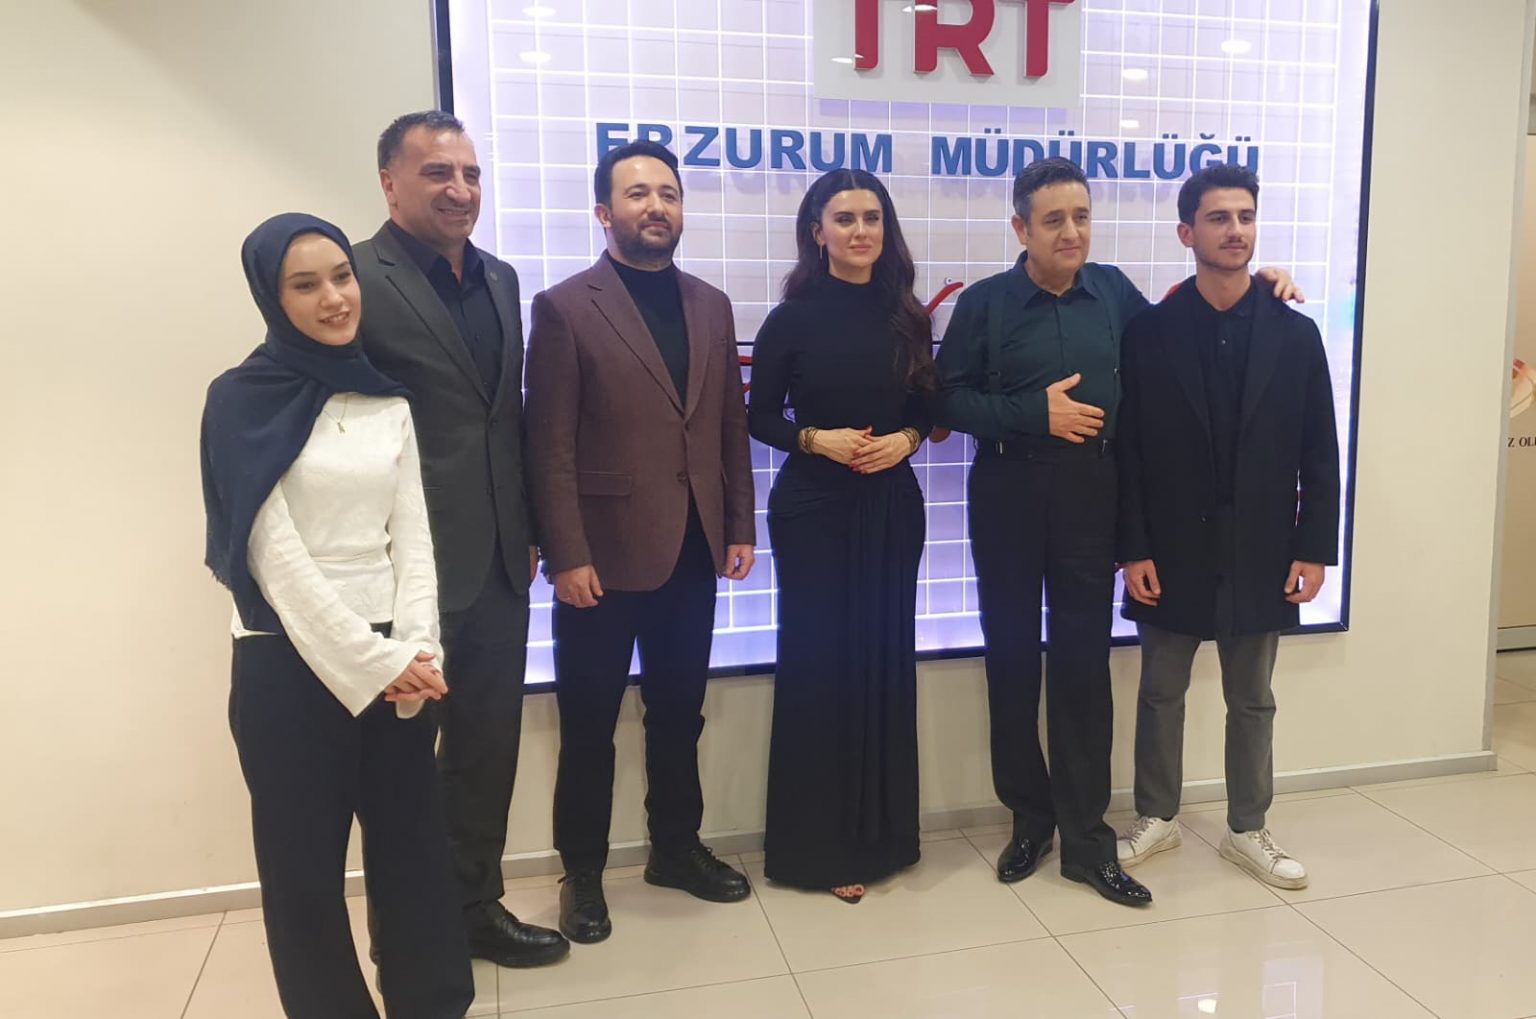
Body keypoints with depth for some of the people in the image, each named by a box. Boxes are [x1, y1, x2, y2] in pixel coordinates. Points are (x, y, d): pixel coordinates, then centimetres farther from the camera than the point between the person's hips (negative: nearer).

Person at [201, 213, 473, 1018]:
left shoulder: (387, 400, 9)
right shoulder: (243, 402, -6)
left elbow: (413, 536, 5)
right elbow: (276, 556, -12)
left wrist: (415, 650, -8)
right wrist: (374, 661, -13)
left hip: (396, 661, 4)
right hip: (289, 664, -4)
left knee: (415, 845, 11)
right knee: (306, 861, 9)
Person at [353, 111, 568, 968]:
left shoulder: (499, 279, 11)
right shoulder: (360, 279, -12)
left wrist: (528, 529, 14)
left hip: (498, 563, 7)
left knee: (488, 745, 16)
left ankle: (476, 905, 34)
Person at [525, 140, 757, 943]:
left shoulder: (711, 306, 10)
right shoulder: (565, 307, -5)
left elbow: (732, 426, 11)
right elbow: (550, 447, -10)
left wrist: (740, 528, 7)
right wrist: (566, 555, -14)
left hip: (691, 552, 5)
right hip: (604, 555, -4)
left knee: (679, 714, 17)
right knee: (589, 725, 9)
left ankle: (676, 847, 34)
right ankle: (582, 873, 25)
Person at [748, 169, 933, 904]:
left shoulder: (907, 316, 5)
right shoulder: (793, 318, -4)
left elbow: (927, 405, 11)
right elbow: (760, 417, -1)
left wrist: (905, 440, -9)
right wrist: (815, 439, -17)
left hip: (892, 504, 3)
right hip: (814, 506, -3)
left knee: (885, 659, 8)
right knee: (818, 662, 1)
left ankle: (881, 831, 24)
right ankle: (818, 843, 15)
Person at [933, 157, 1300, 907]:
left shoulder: (1113, 290, 6)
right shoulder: (984, 303, -1)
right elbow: (949, 398, -5)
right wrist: (1035, 412, -15)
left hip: (1091, 499, 1)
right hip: (1008, 501, -1)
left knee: (1083, 661, 3)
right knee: (1012, 659, 8)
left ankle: (1086, 838, 14)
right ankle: (1029, 816, 26)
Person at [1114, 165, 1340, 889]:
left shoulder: (1294, 333, 1)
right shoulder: (1149, 332, -4)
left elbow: (1319, 453, 2)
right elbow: (1129, 450, -5)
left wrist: (1314, 549, -3)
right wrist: (1133, 549, -9)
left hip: (1260, 551, 1)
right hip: (1171, 551, -1)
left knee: (1252, 700, 13)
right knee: (1161, 693, 11)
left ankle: (1247, 830, 29)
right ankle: (1157, 818, 29)